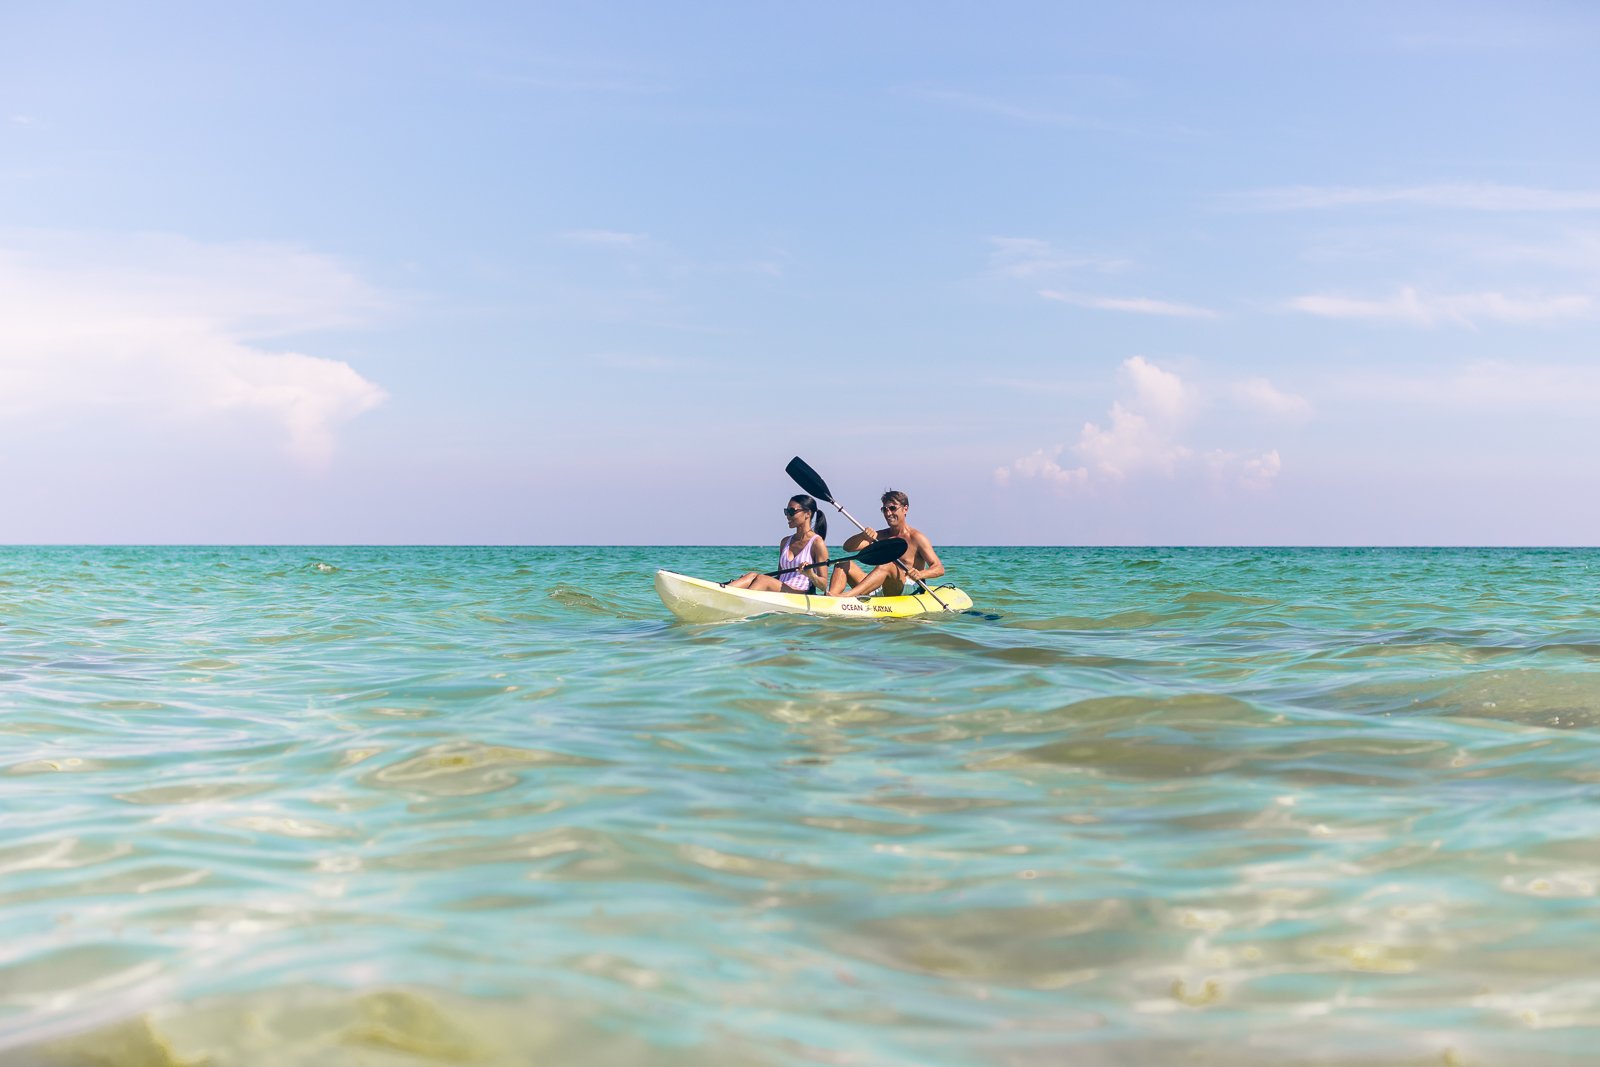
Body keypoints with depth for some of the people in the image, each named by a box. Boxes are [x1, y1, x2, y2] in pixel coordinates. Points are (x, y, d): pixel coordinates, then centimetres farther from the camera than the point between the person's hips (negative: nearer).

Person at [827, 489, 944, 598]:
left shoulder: (916, 538, -1)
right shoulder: (880, 536, 14)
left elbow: (939, 568, -9)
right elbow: (848, 547, 5)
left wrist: (920, 574, -31)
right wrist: (863, 536, -16)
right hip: (882, 592, 6)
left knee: (887, 565, -34)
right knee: (843, 564, -8)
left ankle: (846, 596, -51)